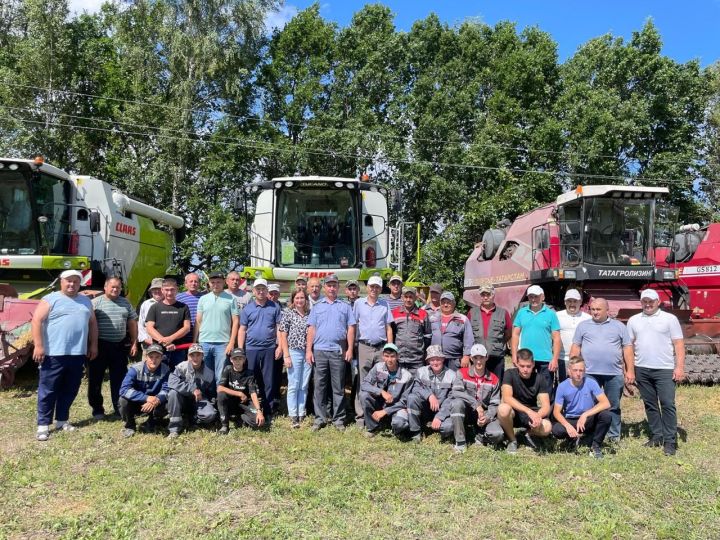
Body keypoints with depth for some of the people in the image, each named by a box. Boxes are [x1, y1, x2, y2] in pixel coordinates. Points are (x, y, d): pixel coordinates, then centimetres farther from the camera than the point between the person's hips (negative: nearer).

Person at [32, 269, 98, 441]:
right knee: (48, 390, 1)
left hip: (78, 354, 5)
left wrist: (93, 345, 12)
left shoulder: (85, 301, 15)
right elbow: (36, 321, -8)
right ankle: (43, 424, 9)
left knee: (70, 390, 12)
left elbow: (92, 323, 18)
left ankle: (62, 420, 24)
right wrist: (38, 346, -15)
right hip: (54, 354, -5)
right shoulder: (50, 299, -2)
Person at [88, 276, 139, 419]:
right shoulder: (96, 302, -2)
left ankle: (120, 408, 17)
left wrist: (134, 343, 9)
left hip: (119, 347, 3)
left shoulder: (125, 303, 11)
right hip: (100, 346, -3)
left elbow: (132, 323, 14)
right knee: (95, 378, 5)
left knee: (120, 379, 8)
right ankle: (97, 409, 17)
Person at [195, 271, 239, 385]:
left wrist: (231, 343, -7)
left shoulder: (230, 299, 1)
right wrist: (194, 342, 5)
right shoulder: (203, 299, 9)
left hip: (222, 343, -3)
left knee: (220, 377, 2)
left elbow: (235, 322, -1)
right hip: (204, 342, 3)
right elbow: (198, 321, 10)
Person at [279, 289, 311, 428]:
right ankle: (293, 416, 6)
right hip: (293, 352, -3)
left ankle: (301, 415, 16)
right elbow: (283, 336, -3)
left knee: (304, 386, 7)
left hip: (307, 353, 3)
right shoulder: (288, 313, 0)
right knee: (293, 385, -1)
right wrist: (286, 355, -9)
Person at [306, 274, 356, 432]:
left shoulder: (345, 306, 9)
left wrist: (350, 349, -3)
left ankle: (339, 419, 11)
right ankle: (320, 418, 12)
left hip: (338, 351, -1)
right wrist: (308, 350, 0)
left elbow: (351, 328, 5)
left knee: (338, 387, 4)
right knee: (320, 386, 5)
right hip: (319, 351, 1)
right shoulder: (317, 307, 12)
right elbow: (311, 329, 8)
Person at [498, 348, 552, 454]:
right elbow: (507, 398, -28)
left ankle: (529, 433, 8)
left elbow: (546, 406, -13)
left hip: (532, 413, 2)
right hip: (514, 412, -1)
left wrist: (537, 416, -37)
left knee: (547, 428, -31)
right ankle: (512, 440, -7)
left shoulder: (540, 379, -8)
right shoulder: (510, 374, -14)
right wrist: (529, 411, -39)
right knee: (503, 409, -37)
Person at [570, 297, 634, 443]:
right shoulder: (583, 326, 9)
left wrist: (630, 371, 0)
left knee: (613, 406, 8)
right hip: (589, 373, 0)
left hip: (614, 374, 0)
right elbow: (576, 348, 8)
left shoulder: (619, 326, 9)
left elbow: (627, 348, 7)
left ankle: (614, 435, 18)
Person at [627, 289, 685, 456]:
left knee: (667, 404, -5)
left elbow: (679, 344, -2)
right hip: (641, 370, 4)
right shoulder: (633, 320, 9)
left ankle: (670, 441, 3)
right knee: (650, 405, 11)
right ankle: (656, 436, 22)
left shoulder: (669, 319, 0)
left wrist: (680, 367, -10)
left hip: (665, 370, -4)